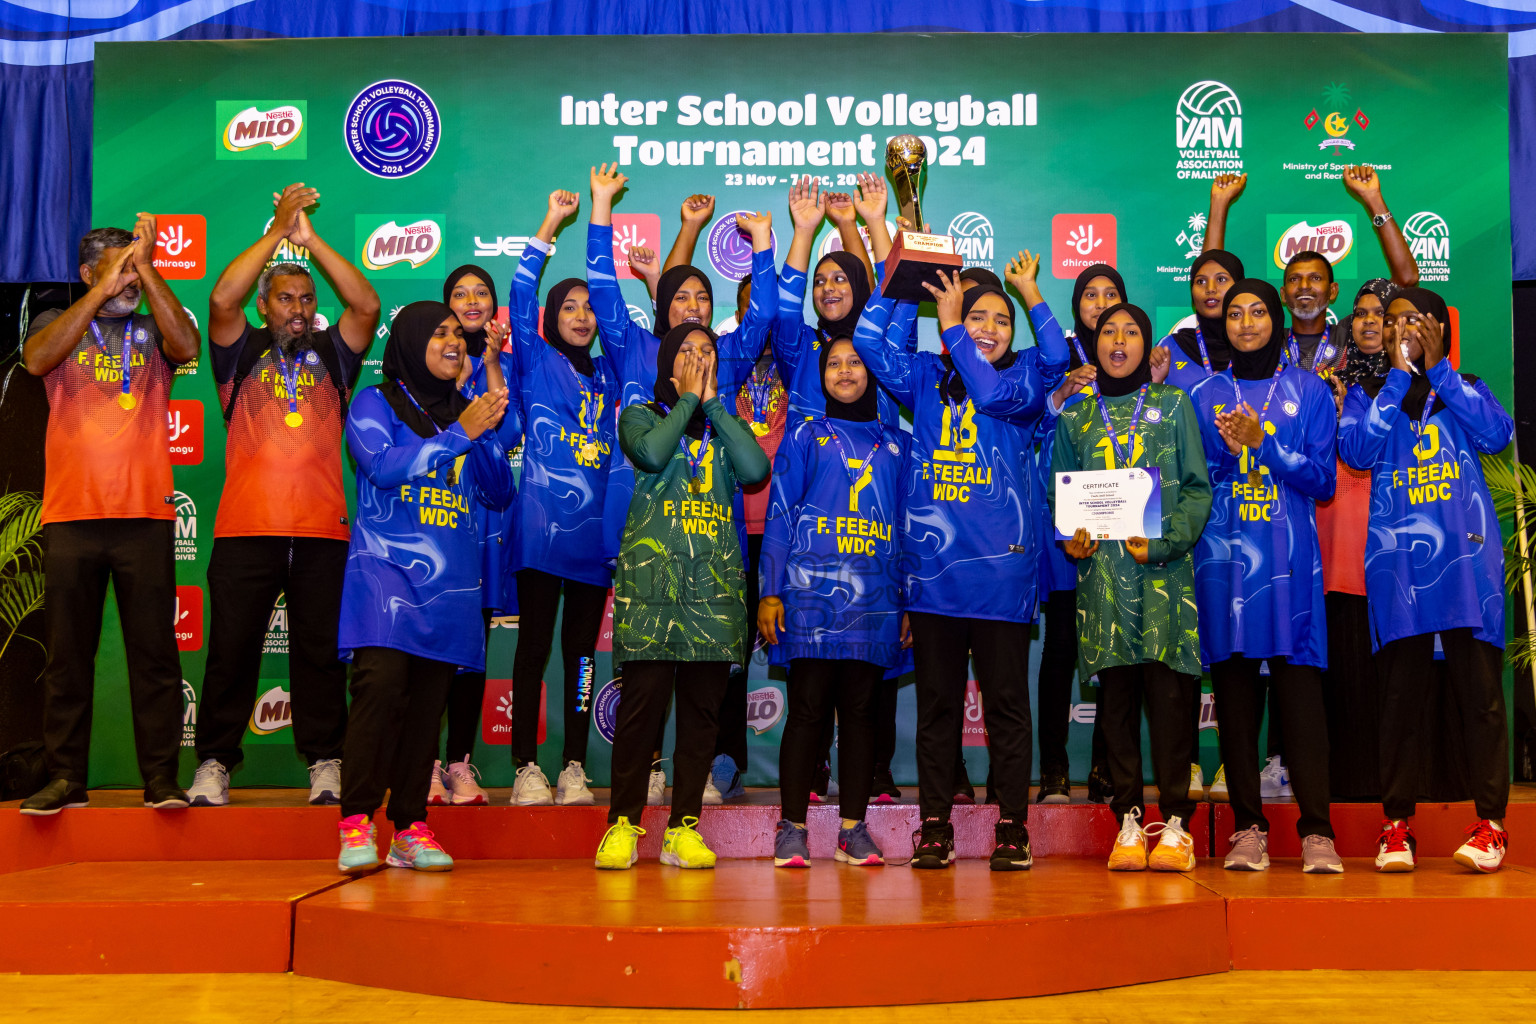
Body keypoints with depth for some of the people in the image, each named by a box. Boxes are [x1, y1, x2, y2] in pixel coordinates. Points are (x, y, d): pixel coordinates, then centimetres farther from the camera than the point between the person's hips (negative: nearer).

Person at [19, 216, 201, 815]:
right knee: (67, 653, 4)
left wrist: (147, 267, -10)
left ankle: (161, 777, 4)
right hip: (71, 517, 1)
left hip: (145, 516, 0)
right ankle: (65, 777, 12)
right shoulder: (57, 324, 12)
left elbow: (188, 346, -10)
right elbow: (36, 360, -9)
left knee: (154, 651, -1)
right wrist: (102, 291, -10)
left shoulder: (153, 329, 12)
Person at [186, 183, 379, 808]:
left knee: (320, 651, 2)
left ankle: (325, 762, 10)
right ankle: (214, 763, 9)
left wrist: (310, 239, 0)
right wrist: (277, 230, -3)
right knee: (232, 648, 0)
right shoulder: (243, 353, 13)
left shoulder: (331, 355, 17)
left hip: (322, 530, 1)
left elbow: (366, 305, 1)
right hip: (245, 528, -1)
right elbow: (222, 299, -6)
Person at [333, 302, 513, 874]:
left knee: (428, 701, 2)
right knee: (380, 683, -19)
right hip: (387, 569, -4)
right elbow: (383, 467, -12)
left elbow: (499, 495, 13)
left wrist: (488, 434, -3)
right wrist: (460, 433, -11)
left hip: (450, 580, 4)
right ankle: (357, 824, -14)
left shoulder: (467, 411, 18)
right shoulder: (376, 403, 6)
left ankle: (410, 829, 6)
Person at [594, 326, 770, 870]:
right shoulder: (641, 415, 13)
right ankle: (623, 824, 0)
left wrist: (712, 402, 4)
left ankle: (683, 827, 7)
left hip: (716, 581, 3)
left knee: (701, 708, 1)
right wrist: (687, 400, 3)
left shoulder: (725, 424, 21)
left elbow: (756, 469, -2)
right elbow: (652, 453, -12)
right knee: (642, 701, -8)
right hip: (651, 575, -3)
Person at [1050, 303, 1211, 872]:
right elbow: (1059, 490, 17)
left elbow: (1198, 488, 5)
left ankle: (1174, 823, 0)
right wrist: (1069, 537, -4)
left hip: (1164, 567, -2)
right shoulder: (1075, 417, 16)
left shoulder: (1173, 404, 10)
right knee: (1115, 689, 2)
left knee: (1166, 687, -6)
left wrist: (1164, 540, -10)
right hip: (1101, 568, 2)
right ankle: (1129, 820, 8)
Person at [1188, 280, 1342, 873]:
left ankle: (1316, 831, -5)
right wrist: (1230, 448, -9)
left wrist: (1262, 443, -10)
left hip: (1289, 557, -1)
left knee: (1299, 688, -7)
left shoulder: (1308, 391, 10)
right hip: (1223, 555, 1)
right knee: (1233, 690, 1)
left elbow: (1322, 479, 2)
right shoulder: (1205, 395, 14)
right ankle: (1248, 828, 7)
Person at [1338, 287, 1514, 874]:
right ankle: (1396, 825, 6)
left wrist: (1437, 369, -3)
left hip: (1468, 555, 0)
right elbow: (1357, 450, -5)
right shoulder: (1368, 393, 15)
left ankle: (1490, 822, 3)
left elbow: (1497, 434, -4)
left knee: (1480, 689, -3)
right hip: (1399, 561, 0)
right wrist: (1399, 375, -4)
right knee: (1401, 693, 0)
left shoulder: (1465, 389, 17)